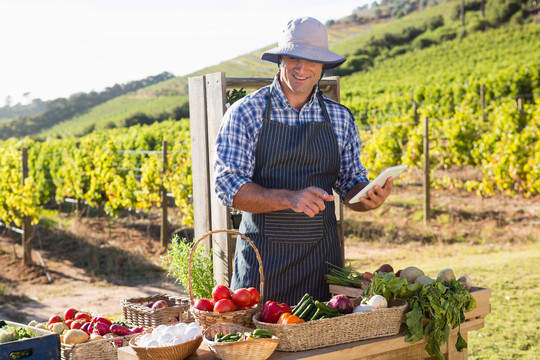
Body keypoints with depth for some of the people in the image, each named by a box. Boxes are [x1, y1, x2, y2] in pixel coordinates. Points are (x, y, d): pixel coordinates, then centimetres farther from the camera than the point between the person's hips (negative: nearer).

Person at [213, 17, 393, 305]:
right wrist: (290, 198, -23)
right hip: (262, 256, -2)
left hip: (322, 255, 3)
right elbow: (228, 186, -10)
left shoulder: (340, 118, 6)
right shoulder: (245, 113, -3)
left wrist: (370, 197, -12)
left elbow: (351, 185, 11)